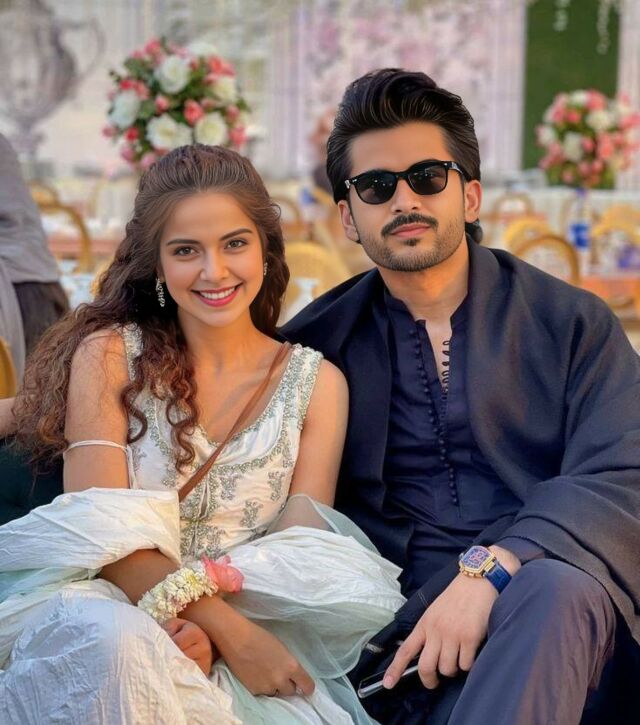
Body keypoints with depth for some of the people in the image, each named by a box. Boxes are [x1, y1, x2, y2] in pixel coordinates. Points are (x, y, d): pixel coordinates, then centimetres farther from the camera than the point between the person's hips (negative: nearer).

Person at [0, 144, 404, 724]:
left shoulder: (316, 383, 10)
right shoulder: (107, 356, 3)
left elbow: (300, 557, 2)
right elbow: (101, 530, -7)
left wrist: (208, 629, -19)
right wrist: (229, 627, -19)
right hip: (110, 606, -1)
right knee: (111, 636, -38)